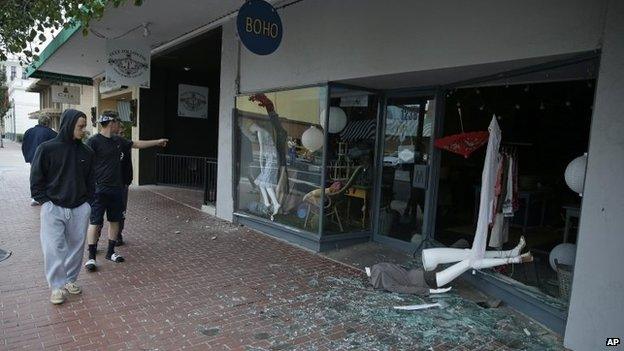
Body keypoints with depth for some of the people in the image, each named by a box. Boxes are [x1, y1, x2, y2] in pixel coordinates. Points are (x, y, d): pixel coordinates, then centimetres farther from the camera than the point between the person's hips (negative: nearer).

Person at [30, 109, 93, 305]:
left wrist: (87, 202, 6)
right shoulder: (47, 149, -6)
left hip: (79, 208, 3)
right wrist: (45, 201, -6)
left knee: (76, 246, 10)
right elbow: (36, 179, -1)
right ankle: (57, 286, 12)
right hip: (53, 208, -3)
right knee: (54, 248, -3)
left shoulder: (86, 152, 4)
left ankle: (70, 280, 27)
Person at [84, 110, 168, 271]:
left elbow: (137, 144, 24)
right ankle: (91, 257, 7)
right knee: (95, 222, -2)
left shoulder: (118, 141, 11)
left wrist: (157, 142, 30)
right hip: (99, 190, -7)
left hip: (116, 189, 7)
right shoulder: (93, 141, -10)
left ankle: (110, 252, 26)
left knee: (115, 220, 13)